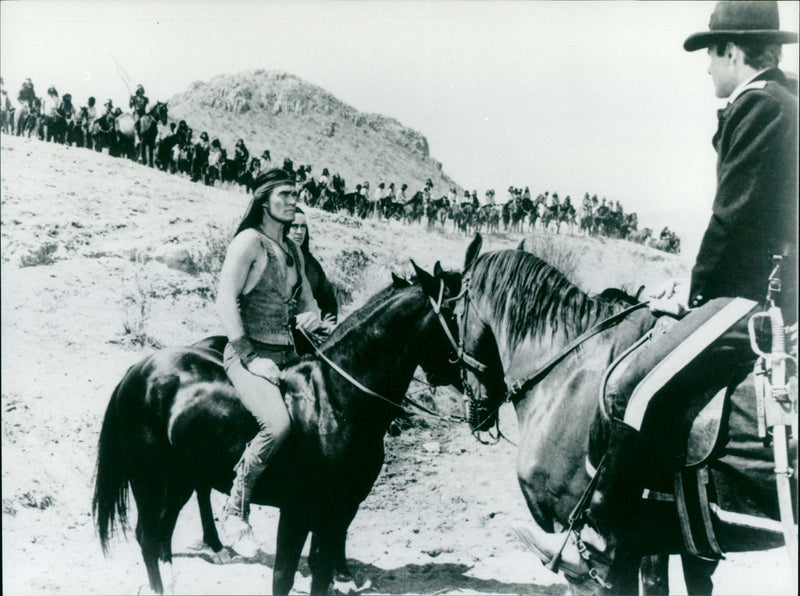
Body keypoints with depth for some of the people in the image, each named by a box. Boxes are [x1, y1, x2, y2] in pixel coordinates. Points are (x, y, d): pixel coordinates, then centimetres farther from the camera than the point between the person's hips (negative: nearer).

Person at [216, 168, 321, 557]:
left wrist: (312, 315, 0)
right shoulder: (250, 241, -6)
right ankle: (235, 512, -14)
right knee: (278, 424, -30)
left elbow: (307, 301, 25)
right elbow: (225, 300, -13)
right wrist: (251, 357, -17)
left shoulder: (292, 249, 17)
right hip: (248, 354, -8)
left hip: (288, 355, 8)